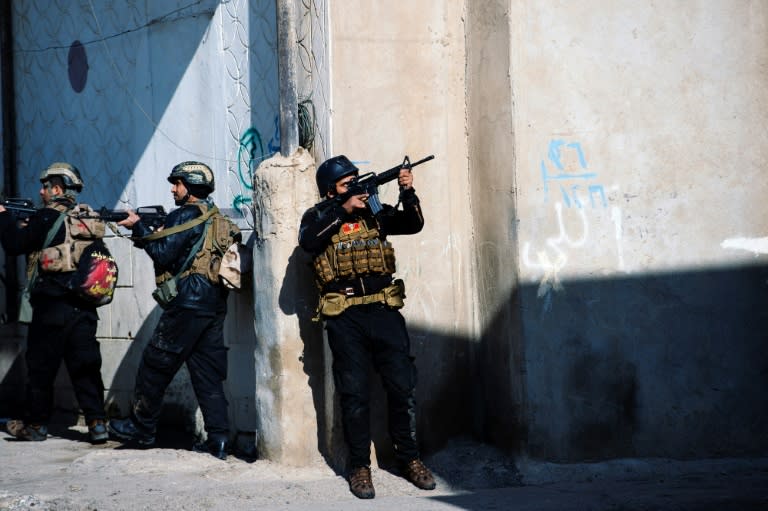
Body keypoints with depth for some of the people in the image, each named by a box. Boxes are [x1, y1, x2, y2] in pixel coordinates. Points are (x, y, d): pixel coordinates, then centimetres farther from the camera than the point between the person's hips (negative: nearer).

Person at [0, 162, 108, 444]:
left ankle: (36, 425, 14)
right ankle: (97, 423, -1)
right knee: (85, 366, 6)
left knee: (41, 367, 6)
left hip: (52, 307, -5)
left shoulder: (47, 217, -11)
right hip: (85, 306, 6)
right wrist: (25, 224, 16)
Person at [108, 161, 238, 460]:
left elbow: (163, 255, -13)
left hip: (188, 303, -8)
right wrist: (144, 230, 14)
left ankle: (141, 427, 13)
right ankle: (218, 439, 0)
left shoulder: (185, 215, -10)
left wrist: (138, 228, -3)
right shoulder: (215, 218, 17)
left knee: (155, 366, 4)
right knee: (208, 373, 7)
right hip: (215, 304, 8)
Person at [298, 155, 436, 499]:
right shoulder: (318, 217, 5)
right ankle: (359, 466, 9)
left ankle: (409, 458, 14)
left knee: (403, 387, 1)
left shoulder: (374, 212, 12)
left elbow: (413, 224, 3)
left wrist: (408, 193, -14)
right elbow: (307, 241, -15)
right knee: (354, 394, 1)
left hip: (384, 312, 2)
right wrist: (343, 209, -17)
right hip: (344, 318, -2)